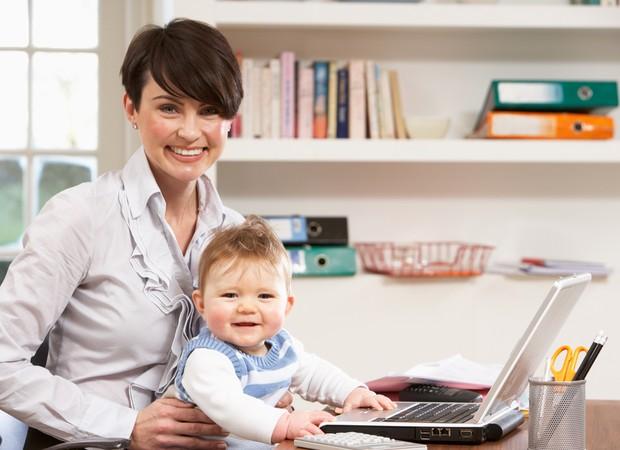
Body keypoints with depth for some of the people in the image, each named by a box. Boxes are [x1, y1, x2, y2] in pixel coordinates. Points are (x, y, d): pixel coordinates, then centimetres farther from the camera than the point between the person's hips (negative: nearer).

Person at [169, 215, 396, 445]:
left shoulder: (283, 346, 5)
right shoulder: (207, 358, -20)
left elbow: (312, 372, 22)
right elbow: (226, 406, -34)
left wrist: (352, 392, 8)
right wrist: (284, 424, -42)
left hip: (272, 443, 6)